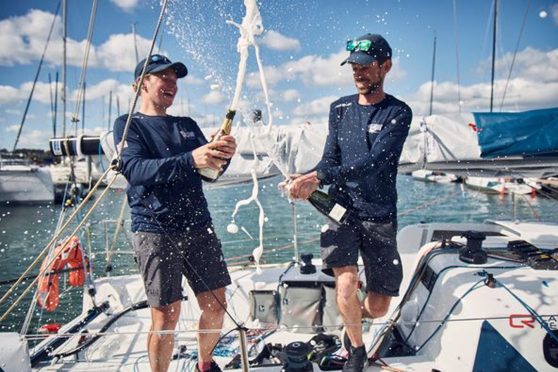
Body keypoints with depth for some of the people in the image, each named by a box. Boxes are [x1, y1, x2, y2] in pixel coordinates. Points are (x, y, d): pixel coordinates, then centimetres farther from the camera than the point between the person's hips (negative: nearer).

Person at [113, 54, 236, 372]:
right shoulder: (128, 125, 2)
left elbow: (211, 171, 9)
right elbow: (135, 170, -16)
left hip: (199, 226, 5)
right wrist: (190, 160, -31)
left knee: (216, 307, 8)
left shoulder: (187, 125, 18)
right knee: (166, 317, -3)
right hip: (156, 230, -4)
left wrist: (224, 155, -14)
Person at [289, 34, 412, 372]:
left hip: (379, 216, -1)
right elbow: (330, 159, 2)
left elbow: (373, 162, -20)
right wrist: (308, 184, -21)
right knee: (347, 284, -18)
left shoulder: (398, 112, -5)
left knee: (377, 307, 5)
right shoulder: (340, 108, 9)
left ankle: (355, 317, 44)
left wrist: (317, 176, -29)